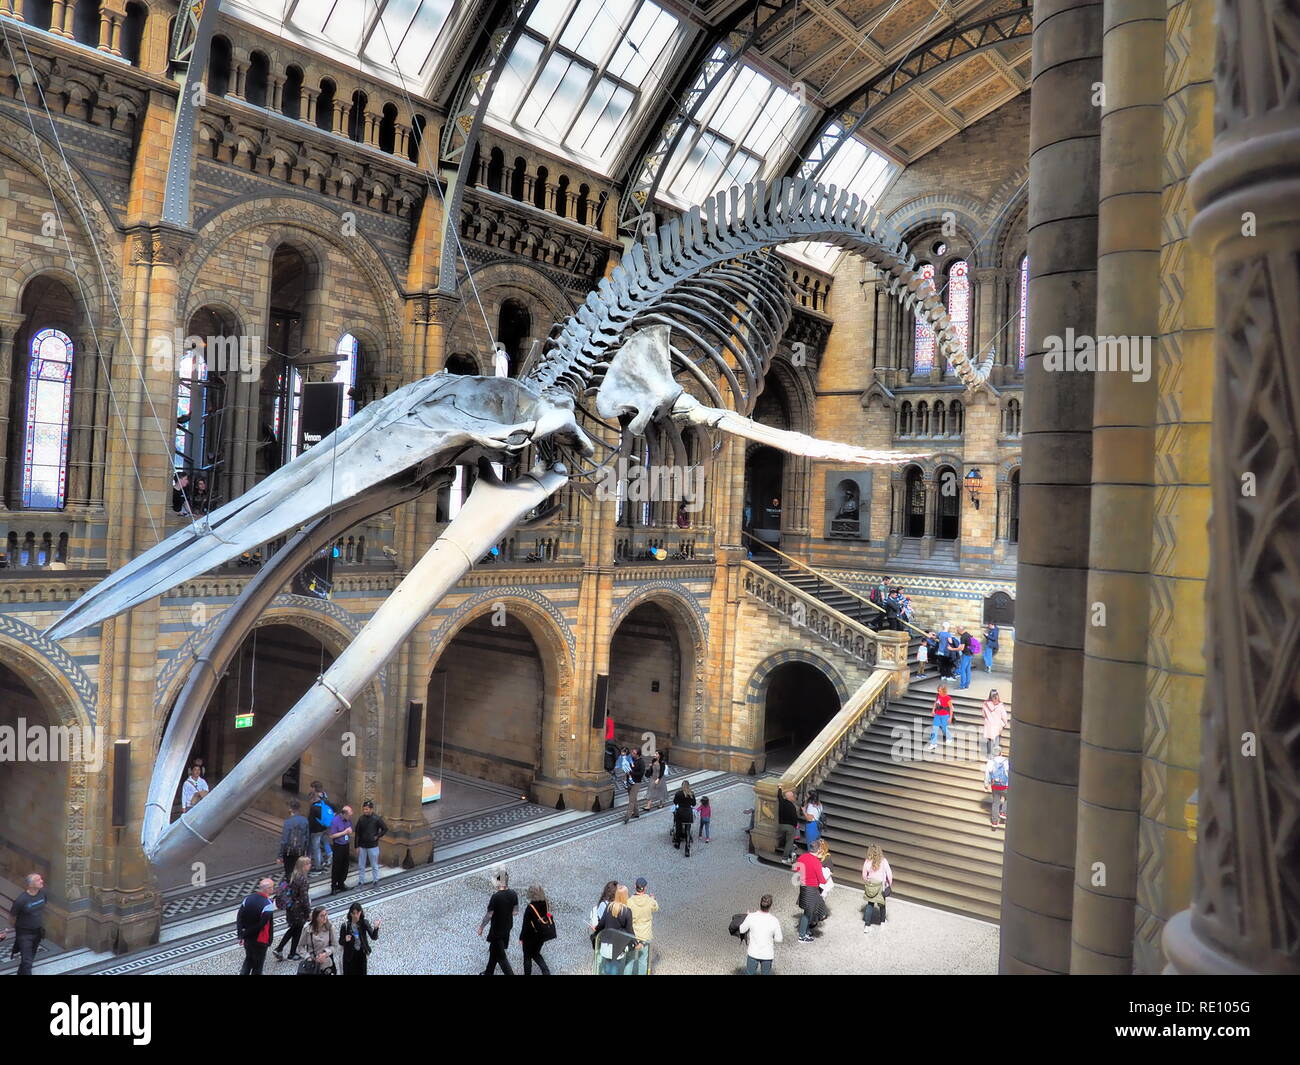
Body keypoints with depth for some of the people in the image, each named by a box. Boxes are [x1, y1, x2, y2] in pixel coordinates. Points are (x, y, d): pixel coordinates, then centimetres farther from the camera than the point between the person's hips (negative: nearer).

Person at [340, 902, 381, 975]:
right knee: (349, 973, 5)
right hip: (349, 956, -1)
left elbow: (374, 937, -16)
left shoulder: (364, 923, -9)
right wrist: (345, 940, -24)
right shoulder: (345, 925, -12)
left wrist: (376, 928, -36)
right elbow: (340, 941, -2)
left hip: (361, 955, 1)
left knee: (361, 973, 8)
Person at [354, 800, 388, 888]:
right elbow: (357, 833, 1)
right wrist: (357, 846, -1)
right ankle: (361, 881, 26)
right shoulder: (361, 819, -5)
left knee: (374, 865, 9)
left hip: (373, 846, -3)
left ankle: (376, 880, 23)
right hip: (362, 846, 3)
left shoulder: (377, 819, -13)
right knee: (361, 865, 11)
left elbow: (385, 829, -6)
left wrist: (377, 837, -11)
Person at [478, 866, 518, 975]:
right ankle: (488, 972, 41)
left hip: (497, 931, -7)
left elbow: (489, 915, -20)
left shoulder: (495, 896, -27)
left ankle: (510, 973, 2)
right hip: (507, 928, 7)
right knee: (493, 950, 26)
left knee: (500, 956, 6)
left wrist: (481, 927, -5)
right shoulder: (513, 894, -8)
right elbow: (516, 911, 2)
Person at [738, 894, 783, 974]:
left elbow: (742, 930, -2)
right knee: (766, 973, 20)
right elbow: (779, 939, -8)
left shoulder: (751, 917, -18)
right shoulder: (774, 921, -19)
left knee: (749, 973, 18)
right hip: (767, 954, 0)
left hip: (753, 953, 0)